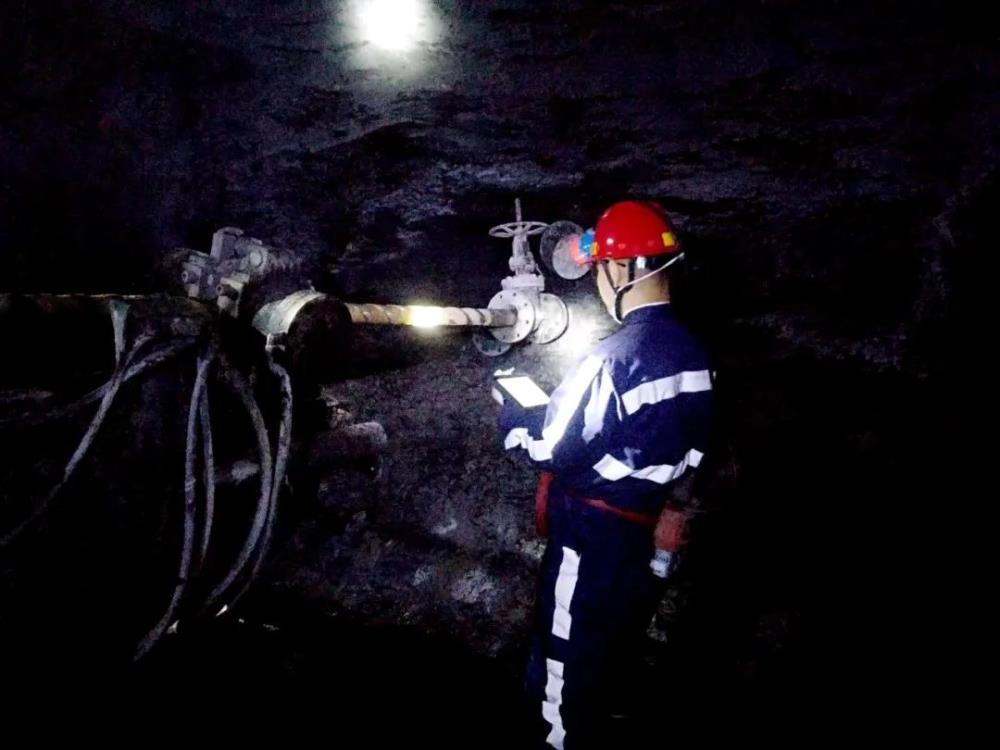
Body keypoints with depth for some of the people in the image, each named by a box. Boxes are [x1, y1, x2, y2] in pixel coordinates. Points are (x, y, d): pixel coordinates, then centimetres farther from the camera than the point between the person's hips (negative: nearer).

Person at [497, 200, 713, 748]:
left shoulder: (614, 357, -26)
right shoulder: (692, 352, -1)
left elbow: (549, 447, -23)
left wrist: (511, 404, -4)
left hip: (596, 531, -8)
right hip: (652, 530, 8)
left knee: (568, 648, 12)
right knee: (618, 642, 25)